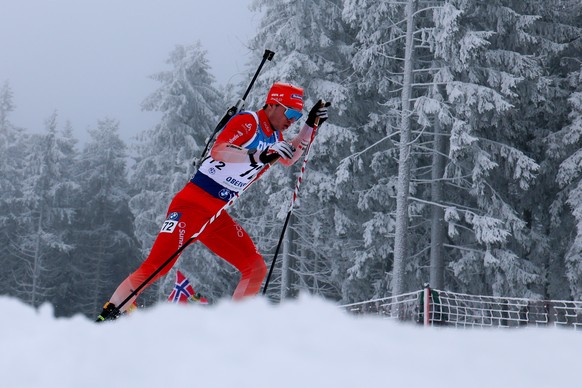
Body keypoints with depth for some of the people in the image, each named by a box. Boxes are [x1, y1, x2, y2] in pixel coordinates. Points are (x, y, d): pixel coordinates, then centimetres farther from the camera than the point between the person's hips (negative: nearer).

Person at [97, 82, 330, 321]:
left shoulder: (273, 135, 13)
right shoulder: (248, 121, -12)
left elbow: (289, 159, 32)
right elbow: (218, 150, -28)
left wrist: (311, 125, 20)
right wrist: (258, 156, -39)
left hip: (217, 216, 9)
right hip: (192, 205, -9)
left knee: (256, 269, -2)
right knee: (157, 265, -18)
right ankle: (106, 318, -14)